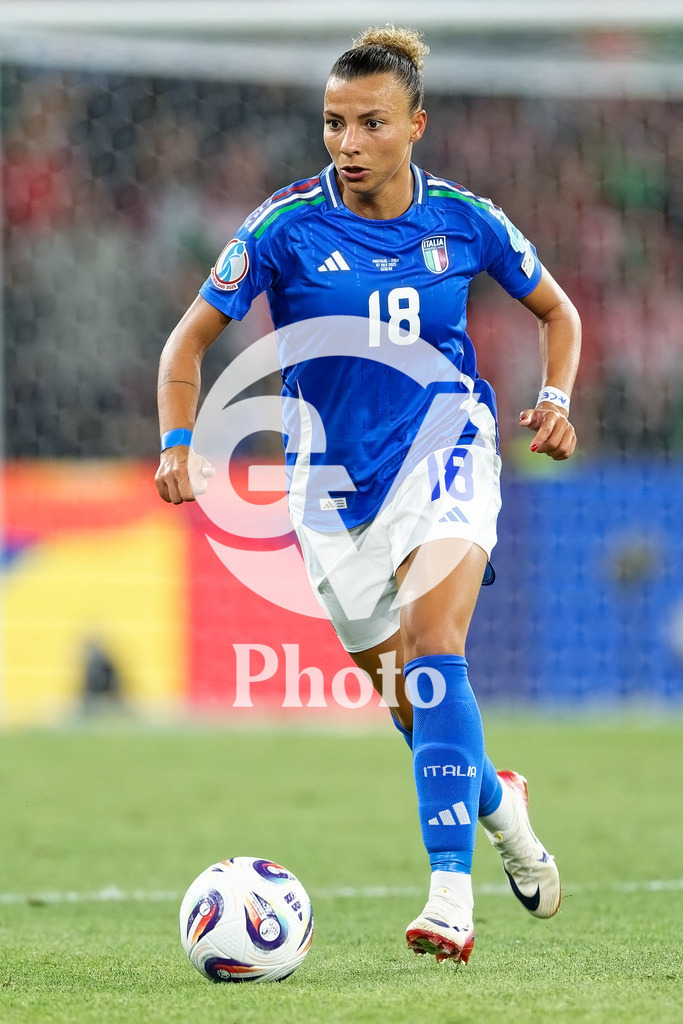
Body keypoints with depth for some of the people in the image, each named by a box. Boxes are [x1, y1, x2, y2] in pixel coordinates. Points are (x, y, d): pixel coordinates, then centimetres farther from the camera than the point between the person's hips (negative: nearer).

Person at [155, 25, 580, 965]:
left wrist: (556, 399, -2)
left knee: (432, 629, -26)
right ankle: (498, 803, 42)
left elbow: (557, 311, 14)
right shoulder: (287, 225, -8)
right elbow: (193, 335, -2)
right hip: (335, 474, 2)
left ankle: (451, 889, -33)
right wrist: (179, 443, -15)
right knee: (406, 698, 7)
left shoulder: (463, 220, -3)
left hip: (445, 442, -2)